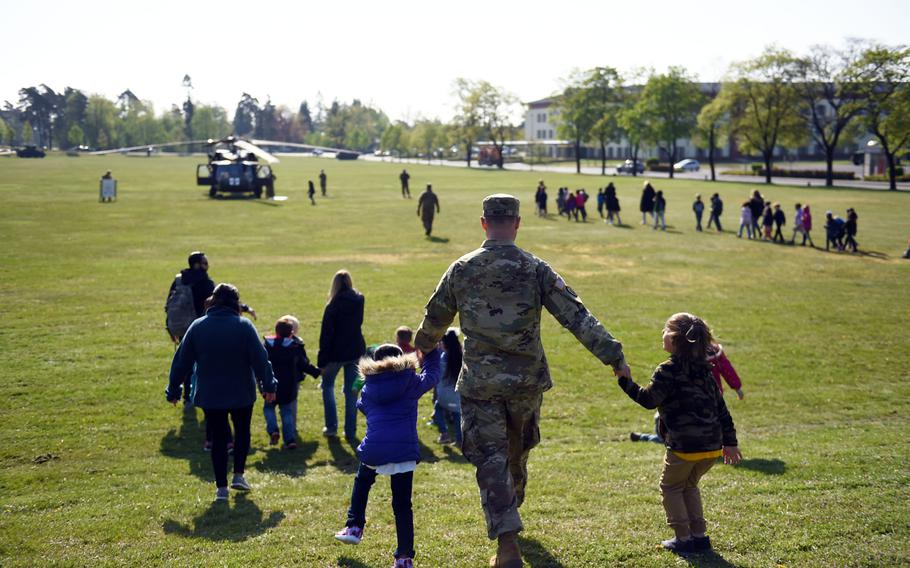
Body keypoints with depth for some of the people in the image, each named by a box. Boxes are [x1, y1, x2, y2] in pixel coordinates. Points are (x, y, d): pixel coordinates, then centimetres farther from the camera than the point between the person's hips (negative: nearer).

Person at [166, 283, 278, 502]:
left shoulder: (198, 326, -3)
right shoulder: (244, 326, -10)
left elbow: (181, 361, 1)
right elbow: (260, 359, -11)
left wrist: (173, 390, 8)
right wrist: (268, 385, -4)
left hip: (209, 395, 1)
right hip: (241, 393, -1)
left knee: (218, 438, 10)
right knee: (242, 431, 21)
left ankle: (221, 487, 8)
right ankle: (238, 475, 16)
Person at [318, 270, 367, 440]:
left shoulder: (333, 306, -17)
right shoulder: (359, 301, -3)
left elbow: (326, 335, -15)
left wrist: (321, 361, -10)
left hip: (336, 352, -4)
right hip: (355, 351, 4)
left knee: (327, 385, 17)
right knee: (351, 391, 11)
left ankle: (331, 427, 12)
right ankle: (350, 431, 12)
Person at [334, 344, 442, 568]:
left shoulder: (368, 388, 13)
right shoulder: (411, 382, 7)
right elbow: (432, 375, 24)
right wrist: (431, 350, 39)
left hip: (373, 449, 1)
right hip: (404, 450, -1)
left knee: (362, 482, 34)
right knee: (402, 505, 6)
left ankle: (354, 527, 31)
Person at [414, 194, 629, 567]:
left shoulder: (461, 270, -3)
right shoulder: (536, 270, -7)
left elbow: (435, 317, 12)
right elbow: (576, 316, -12)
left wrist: (423, 346, 33)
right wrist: (613, 355, -8)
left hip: (479, 382, -1)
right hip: (526, 381, 1)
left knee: (491, 460, 0)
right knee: (517, 451, 23)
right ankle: (509, 512, 46)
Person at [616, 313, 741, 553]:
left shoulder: (668, 371, -10)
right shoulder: (704, 370, 12)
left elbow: (648, 400, -13)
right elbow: (721, 407, 14)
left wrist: (625, 380, -4)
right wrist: (730, 441, 19)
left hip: (684, 445, -7)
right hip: (712, 444, 7)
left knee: (670, 487, 13)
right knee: (689, 486, 25)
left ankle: (684, 538, 11)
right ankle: (699, 536, 22)